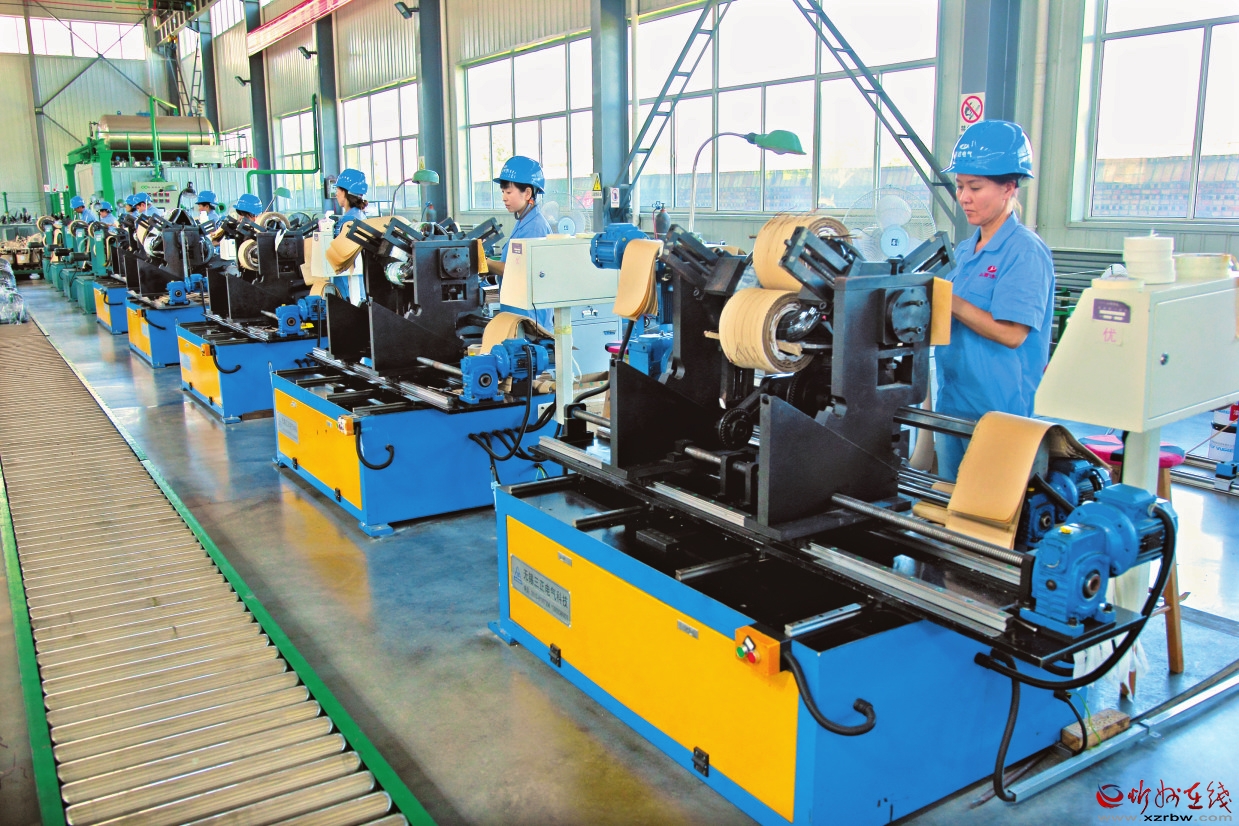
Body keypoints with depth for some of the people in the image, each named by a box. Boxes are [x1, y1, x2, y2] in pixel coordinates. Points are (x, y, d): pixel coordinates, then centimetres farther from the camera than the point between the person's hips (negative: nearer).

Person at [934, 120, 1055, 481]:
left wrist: (948, 301, -18)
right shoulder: (964, 250, 12)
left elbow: (1011, 333, -20)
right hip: (952, 404, 8)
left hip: (1000, 411, -8)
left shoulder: (1026, 252, -11)